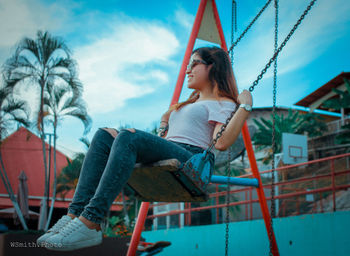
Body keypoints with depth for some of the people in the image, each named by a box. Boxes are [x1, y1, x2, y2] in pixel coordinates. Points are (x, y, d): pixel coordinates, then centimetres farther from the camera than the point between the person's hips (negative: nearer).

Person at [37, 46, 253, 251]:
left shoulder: (223, 104, 11)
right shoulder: (190, 104, 37)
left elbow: (222, 143, -11)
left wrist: (245, 107, -9)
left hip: (191, 161, -8)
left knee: (129, 137, -32)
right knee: (105, 135, -13)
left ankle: (90, 223, -42)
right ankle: (76, 214, -28)